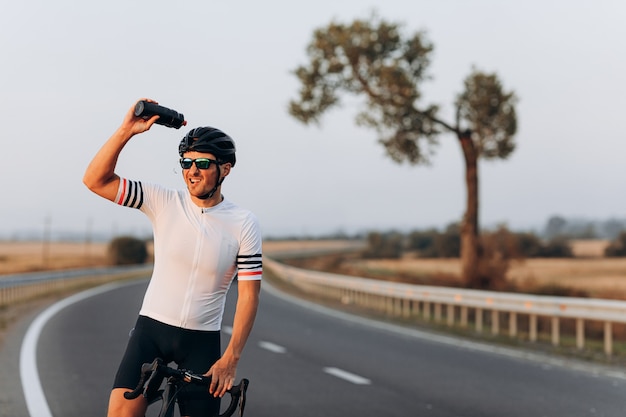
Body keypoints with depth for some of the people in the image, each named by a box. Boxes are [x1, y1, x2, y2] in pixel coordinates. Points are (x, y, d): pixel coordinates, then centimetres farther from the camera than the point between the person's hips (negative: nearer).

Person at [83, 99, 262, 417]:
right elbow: (95, 180, -10)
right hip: (151, 328, 0)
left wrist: (231, 358, -12)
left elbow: (248, 294, -6)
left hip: (202, 339, 0)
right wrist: (126, 131, -22)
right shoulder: (164, 202, -5)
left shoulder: (244, 224, -7)